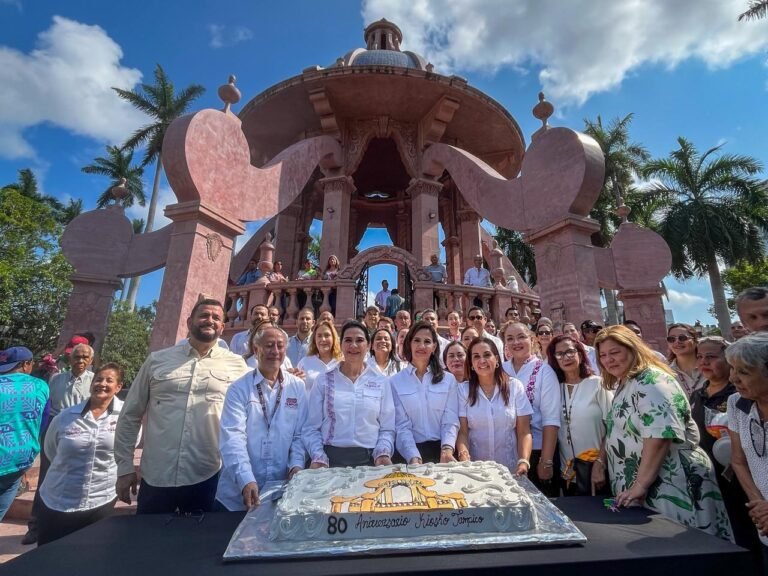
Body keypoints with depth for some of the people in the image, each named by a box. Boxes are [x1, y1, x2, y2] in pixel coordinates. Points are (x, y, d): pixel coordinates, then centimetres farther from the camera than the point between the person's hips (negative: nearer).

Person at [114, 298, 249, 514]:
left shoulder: (236, 365, -1)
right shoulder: (157, 360, 4)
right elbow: (130, 415, 9)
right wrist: (125, 467, 7)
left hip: (208, 478, -1)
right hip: (156, 477, 1)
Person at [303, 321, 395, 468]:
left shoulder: (381, 382, 2)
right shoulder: (324, 381, 1)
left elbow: (387, 428, 2)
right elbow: (312, 427, 1)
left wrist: (383, 454, -12)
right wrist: (318, 456, -11)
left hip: (369, 460, 0)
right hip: (330, 459, 0)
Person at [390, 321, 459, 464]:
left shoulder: (448, 379, 5)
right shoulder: (395, 382, 0)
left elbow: (450, 421, 0)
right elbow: (402, 426, -3)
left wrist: (447, 449, -16)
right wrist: (414, 457, -17)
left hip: (441, 450, 1)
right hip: (409, 453, -1)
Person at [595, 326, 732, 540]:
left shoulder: (651, 382, -18)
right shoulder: (623, 385, 11)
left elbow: (659, 436, -26)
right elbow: (617, 433, 20)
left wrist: (640, 485, -25)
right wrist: (600, 461, 14)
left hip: (670, 487, -8)